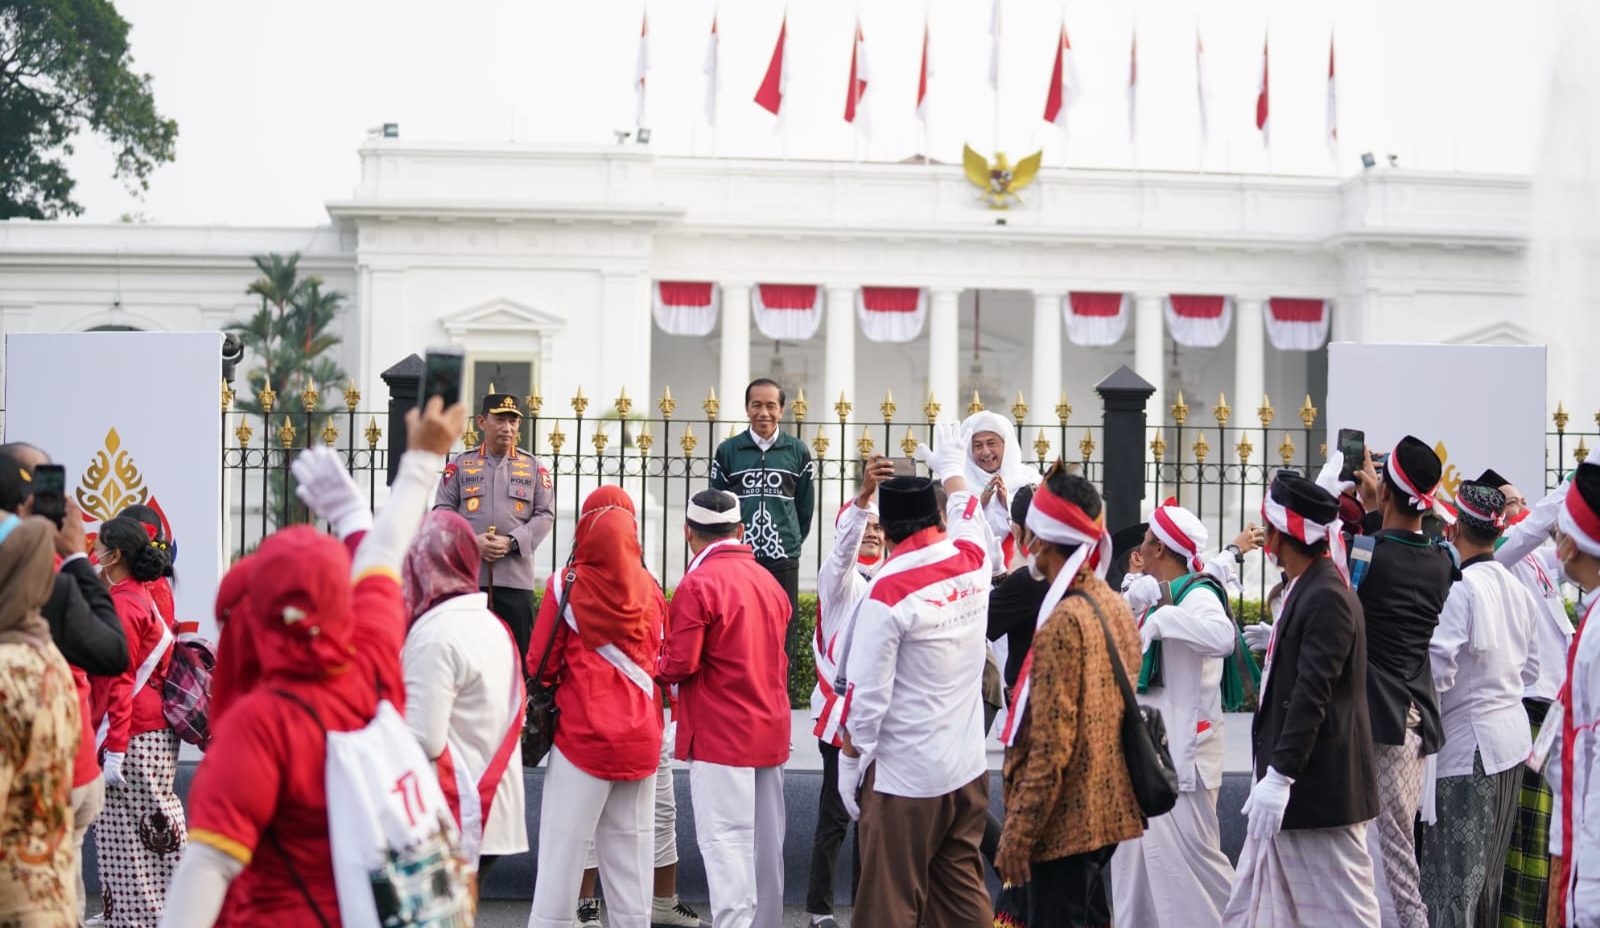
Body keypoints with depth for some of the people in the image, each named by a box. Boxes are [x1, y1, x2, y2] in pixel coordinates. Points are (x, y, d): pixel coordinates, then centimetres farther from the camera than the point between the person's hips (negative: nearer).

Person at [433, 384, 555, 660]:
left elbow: (546, 515, 4)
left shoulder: (534, 467, 10)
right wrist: (471, 541, -11)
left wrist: (511, 542, -11)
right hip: (466, 574, 0)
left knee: (519, 651, 0)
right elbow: (442, 511, 5)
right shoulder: (460, 464, 10)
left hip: (515, 576, 0)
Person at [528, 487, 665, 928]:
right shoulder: (649, 589, 2)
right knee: (631, 848, 8)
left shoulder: (566, 585, -8)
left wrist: (546, 696, 16)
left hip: (582, 736, -3)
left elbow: (541, 665, -4)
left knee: (563, 847, 0)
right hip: (640, 738, 3)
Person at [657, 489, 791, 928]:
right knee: (765, 842, 13)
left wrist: (656, 664, 4)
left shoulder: (698, 584, -13)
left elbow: (680, 665, -15)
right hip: (771, 730, 7)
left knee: (726, 842, -8)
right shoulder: (768, 580, 10)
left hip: (720, 734, -7)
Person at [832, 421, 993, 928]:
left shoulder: (889, 591, -17)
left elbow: (867, 692, -15)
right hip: (968, 767, 6)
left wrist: (850, 757, -2)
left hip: (904, 775, -6)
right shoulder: (973, 563, 1)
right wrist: (952, 465, 45)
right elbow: (969, 513, 26)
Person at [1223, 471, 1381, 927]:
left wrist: (1280, 775, -25)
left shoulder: (1328, 598, -17)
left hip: (1320, 786, -10)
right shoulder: (1303, 590, 13)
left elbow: (1312, 695, -23)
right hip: (1291, 786, 10)